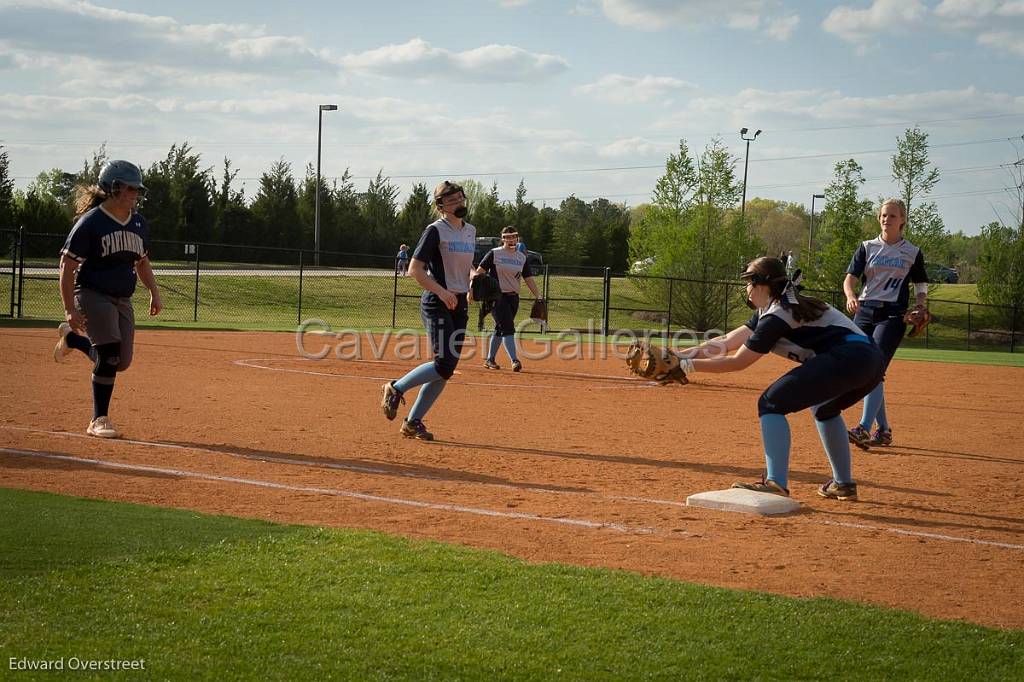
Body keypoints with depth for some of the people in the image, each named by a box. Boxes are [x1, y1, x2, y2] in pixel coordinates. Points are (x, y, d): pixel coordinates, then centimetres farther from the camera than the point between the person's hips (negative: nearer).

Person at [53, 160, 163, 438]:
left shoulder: (138, 222, 9)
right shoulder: (91, 222, -12)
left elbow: (142, 261, 23)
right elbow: (67, 265, -12)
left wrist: (154, 293, 10)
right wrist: (70, 309, -17)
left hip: (123, 300, 7)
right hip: (93, 296, -7)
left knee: (122, 362, 7)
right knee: (109, 356, -15)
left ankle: (72, 337, 31)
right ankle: (99, 421, -1)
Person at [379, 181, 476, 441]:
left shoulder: (470, 231, 14)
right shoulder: (436, 231, -9)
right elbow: (414, 269, -13)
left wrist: (474, 278, 10)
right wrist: (441, 292, -21)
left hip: (460, 304, 8)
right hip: (436, 304, -7)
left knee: (446, 370, 4)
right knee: (444, 365, -17)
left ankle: (413, 422, 12)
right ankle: (395, 389, 5)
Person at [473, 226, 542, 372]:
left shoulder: (522, 257, 12)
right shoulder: (494, 254, -3)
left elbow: (529, 279, 12)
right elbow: (479, 271, -6)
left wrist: (538, 297, 5)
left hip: (513, 298, 5)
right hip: (497, 296, -5)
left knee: (500, 329, 10)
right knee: (507, 328, -14)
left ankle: (489, 359, 21)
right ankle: (514, 360, -20)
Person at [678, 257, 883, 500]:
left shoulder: (777, 315, -4)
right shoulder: (779, 307, 25)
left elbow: (738, 362, -3)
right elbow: (726, 342, 24)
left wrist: (688, 366, 0)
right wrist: (681, 355, 19)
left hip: (845, 359, -10)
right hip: (872, 360, 10)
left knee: (771, 404, -6)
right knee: (823, 407, 36)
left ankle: (776, 484, -19)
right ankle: (844, 485, 35)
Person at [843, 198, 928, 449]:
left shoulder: (913, 253, 7)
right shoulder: (867, 248, 10)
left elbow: (921, 289, 11)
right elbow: (850, 278, 1)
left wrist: (920, 312, -9)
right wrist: (850, 296, -21)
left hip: (892, 315, -4)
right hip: (864, 313, 4)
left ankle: (864, 429, -29)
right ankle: (883, 430, 19)